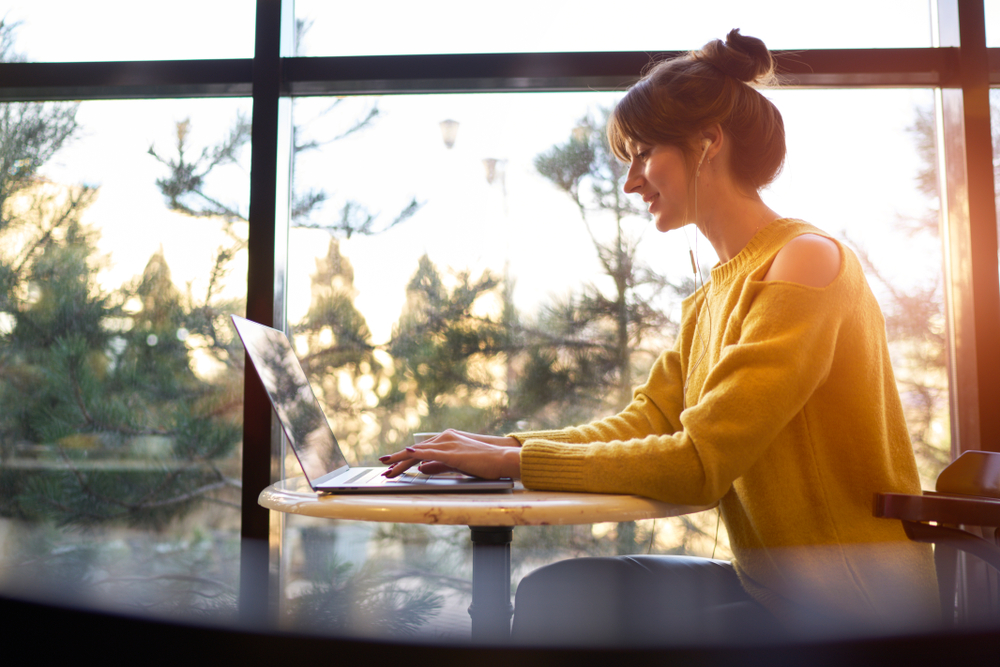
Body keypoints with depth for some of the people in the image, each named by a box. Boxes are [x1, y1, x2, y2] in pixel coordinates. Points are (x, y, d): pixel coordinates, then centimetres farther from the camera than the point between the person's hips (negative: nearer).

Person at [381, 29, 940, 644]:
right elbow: (644, 421, 5)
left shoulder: (807, 261, -18)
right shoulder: (711, 300, 10)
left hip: (858, 609, -7)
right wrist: (497, 448, -6)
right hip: (771, 585, 7)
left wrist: (516, 459, -17)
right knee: (554, 594, -1)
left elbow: (697, 464, -23)